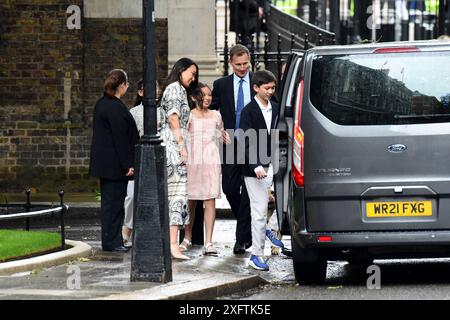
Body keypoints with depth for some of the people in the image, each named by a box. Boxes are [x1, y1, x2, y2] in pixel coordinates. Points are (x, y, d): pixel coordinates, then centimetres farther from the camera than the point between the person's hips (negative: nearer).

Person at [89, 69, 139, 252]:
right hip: (115, 164, -10)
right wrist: (128, 164, -16)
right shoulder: (116, 108, -18)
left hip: (103, 163, 10)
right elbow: (121, 138, -19)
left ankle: (110, 241, 19)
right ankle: (112, 242, -2)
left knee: (109, 201, 13)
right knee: (114, 201, -5)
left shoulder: (101, 104, 12)